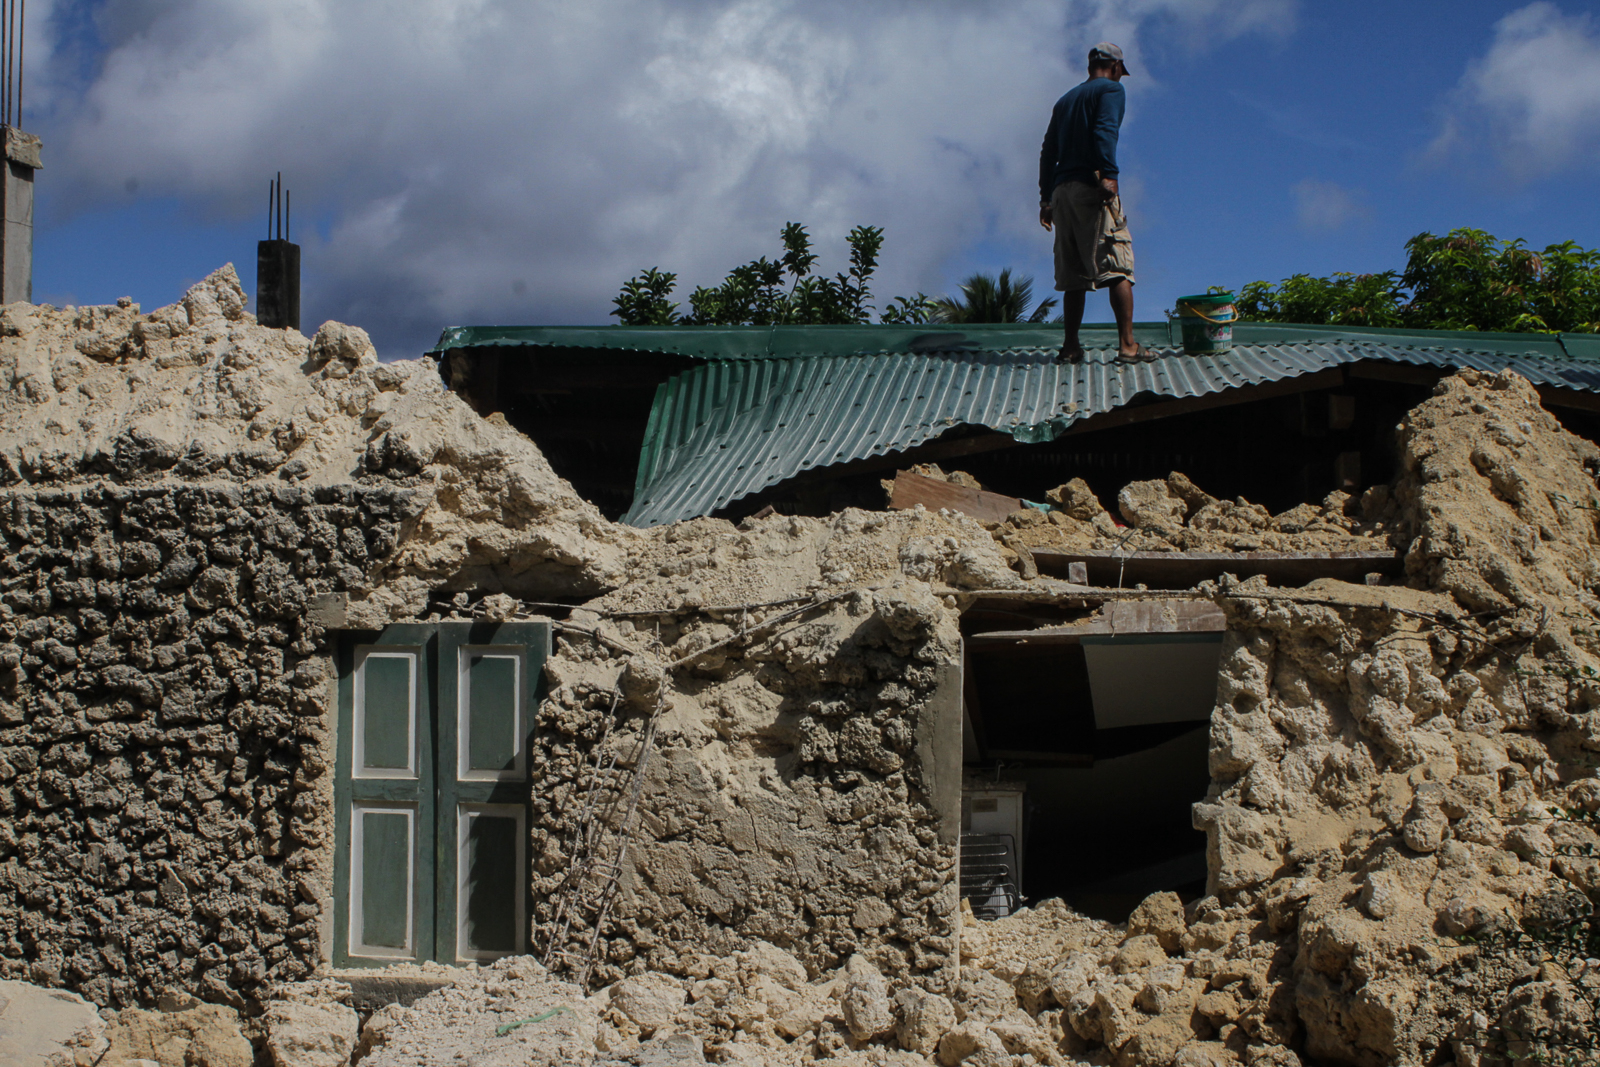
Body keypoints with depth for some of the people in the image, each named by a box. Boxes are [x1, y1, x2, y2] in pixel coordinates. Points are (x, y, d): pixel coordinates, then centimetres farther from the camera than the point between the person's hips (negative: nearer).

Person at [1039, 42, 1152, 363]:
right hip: (1092, 188, -7)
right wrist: (1109, 175, -24)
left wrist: (1046, 198, 19)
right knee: (1118, 267, -9)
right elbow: (1104, 131, -14)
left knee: (1074, 275, 10)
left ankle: (1071, 346, 7)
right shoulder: (1111, 89, 5)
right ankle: (1127, 345, -16)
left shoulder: (1066, 99, 25)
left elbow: (1048, 151, 21)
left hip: (1061, 192, 7)